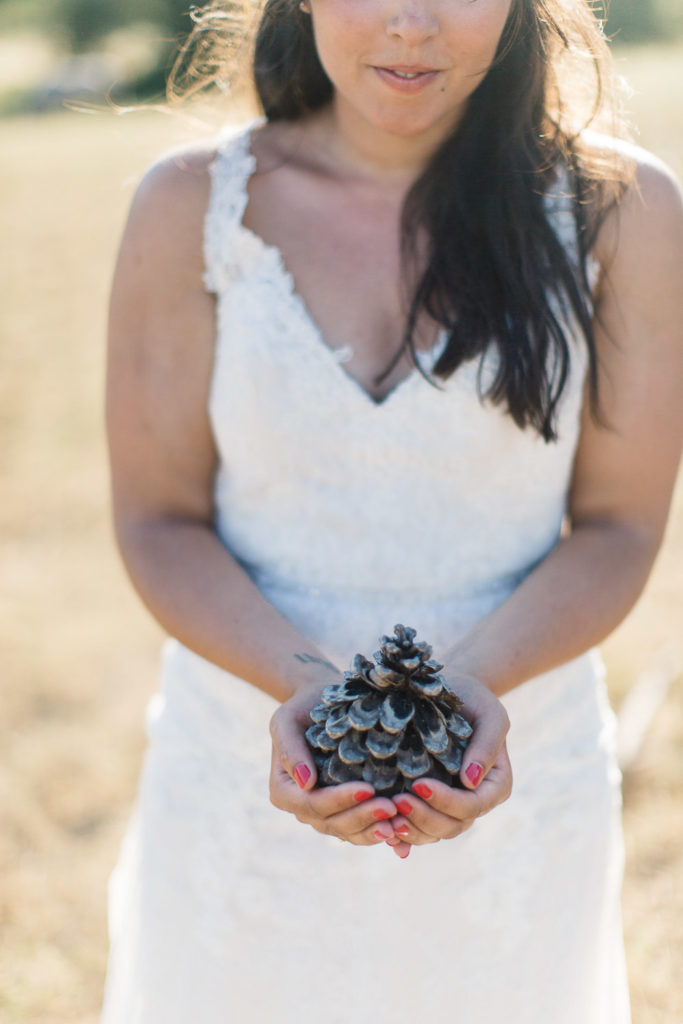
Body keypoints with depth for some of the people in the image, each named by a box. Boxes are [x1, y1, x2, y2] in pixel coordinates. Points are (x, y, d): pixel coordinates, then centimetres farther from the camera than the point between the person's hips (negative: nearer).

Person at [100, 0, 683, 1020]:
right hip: (245, 772, 0)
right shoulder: (194, 206, -7)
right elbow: (160, 522, -5)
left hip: (512, 778, 0)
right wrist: (297, 686, -22)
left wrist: (477, 680, -23)